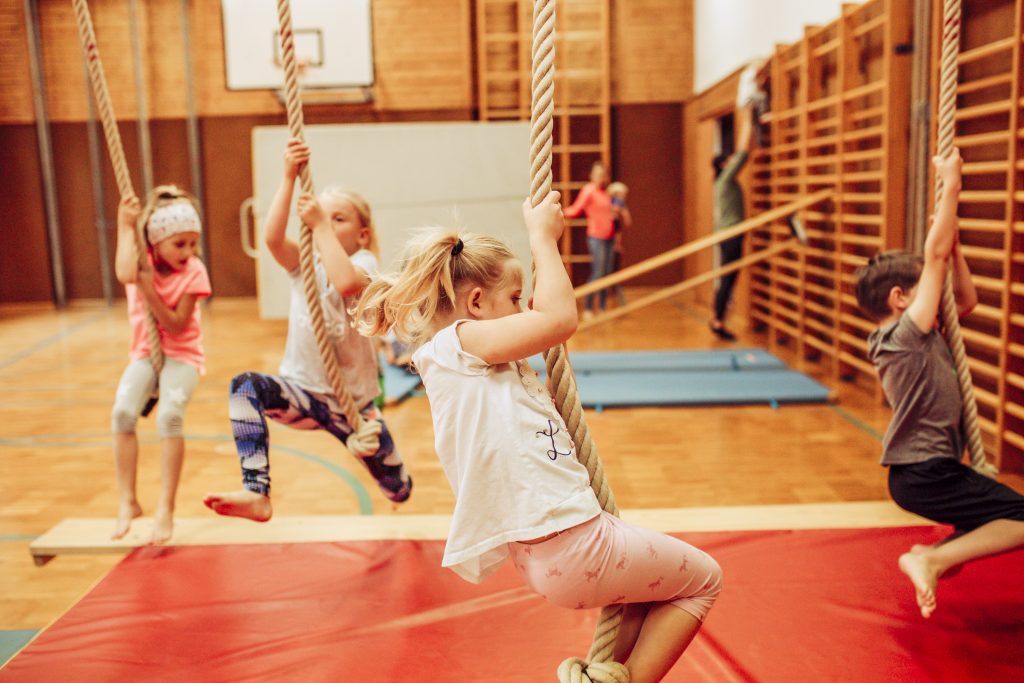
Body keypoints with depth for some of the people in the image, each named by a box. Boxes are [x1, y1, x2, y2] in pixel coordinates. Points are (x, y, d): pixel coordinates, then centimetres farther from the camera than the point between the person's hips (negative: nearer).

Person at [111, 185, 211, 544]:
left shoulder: (194, 271, -11)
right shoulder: (143, 260, -5)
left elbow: (176, 325, -16)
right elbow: (125, 275, -32)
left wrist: (149, 289, -25)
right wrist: (126, 226, -25)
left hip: (183, 353, -3)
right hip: (146, 351, 3)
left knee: (170, 414, -28)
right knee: (123, 411, -23)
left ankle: (165, 507, -18)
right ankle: (127, 502, -9)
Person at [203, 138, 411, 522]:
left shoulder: (364, 263, -8)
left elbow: (345, 282, -34)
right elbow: (272, 238, -22)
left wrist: (320, 226, -27)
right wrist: (289, 178, -27)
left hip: (353, 403, -2)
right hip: (305, 394, 2)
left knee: (397, 489, 12)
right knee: (245, 386, -32)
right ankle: (256, 494, -34)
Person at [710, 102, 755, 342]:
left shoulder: (725, 180, 13)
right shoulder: (726, 179, -11)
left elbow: (741, 152, 18)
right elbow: (743, 152, -14)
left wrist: (745, 121, 18)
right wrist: (747, 121, -7)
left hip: (730, 236, 9)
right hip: (731, 236, -9)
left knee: (727, 280, 11)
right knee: (727, 280, -6)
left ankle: (718, 322, 14)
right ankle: (718, 322, -2)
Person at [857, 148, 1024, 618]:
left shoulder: (922, 336, 10)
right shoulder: (906, 337, -17)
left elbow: (967, 300, 21)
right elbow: (934, 256, -19)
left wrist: (954, 244, 12)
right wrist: (951, 185, -13)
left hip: (931, 469, 10)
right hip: (924, 474, -10)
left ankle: (936, 556, 14)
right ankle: (932, 559, -13)